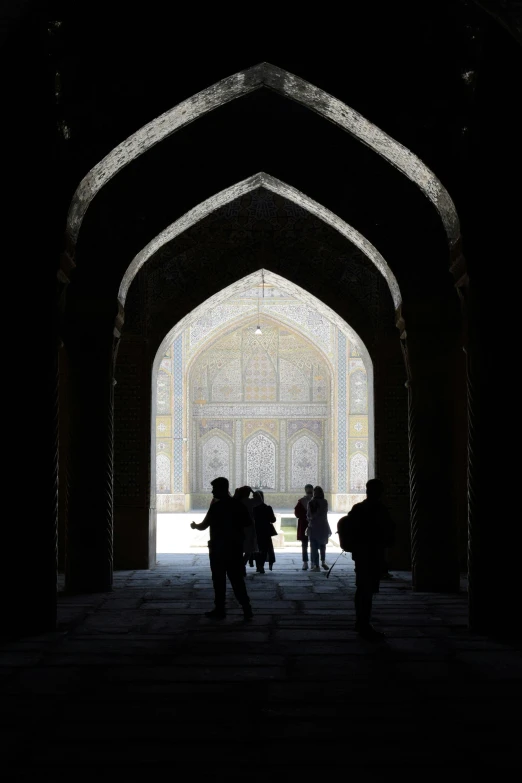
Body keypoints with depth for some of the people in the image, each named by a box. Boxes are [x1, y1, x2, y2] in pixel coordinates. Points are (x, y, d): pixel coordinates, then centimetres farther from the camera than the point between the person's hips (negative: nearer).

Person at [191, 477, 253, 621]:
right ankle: (247, 609, 3)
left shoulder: (216, 506, -12)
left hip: (219, 548, -5)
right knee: (237, 579, 9)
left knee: (219, 580, 4)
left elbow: (204, 526, -6)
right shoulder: (238, 505, 3)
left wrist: (195, 526, 14)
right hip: (235, 547, 5)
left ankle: (220, 610, 8)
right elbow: (246, 525, 6)